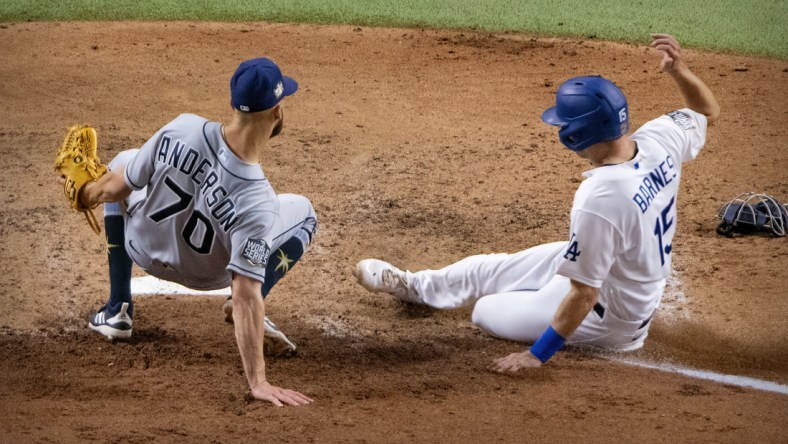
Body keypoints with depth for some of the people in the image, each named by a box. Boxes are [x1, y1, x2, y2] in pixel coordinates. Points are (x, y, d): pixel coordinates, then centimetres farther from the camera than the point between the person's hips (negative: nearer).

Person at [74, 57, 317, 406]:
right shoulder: (258, 202, -38)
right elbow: (246, 294, -39)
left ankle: (117, 311, 26)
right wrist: (258, 382, -37)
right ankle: (250, 316, 1)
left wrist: (90, 193, 11)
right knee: (301, 212, 13)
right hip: (205, 274, -2)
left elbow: (115, 187, -14)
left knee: (124, 164, 33)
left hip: (143, 249, 2)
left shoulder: (182, 129, -30)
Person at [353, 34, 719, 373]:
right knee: (495, 268, 26)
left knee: (486, 312, 9)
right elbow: (708, 112, 3)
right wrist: (678, 70, -12)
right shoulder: (658, 140, -18)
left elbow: (583, 295, -31)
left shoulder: (597, 201, -39)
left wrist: (537, 355, -22)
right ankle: (413, 286, 48)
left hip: (610, 318, -9)